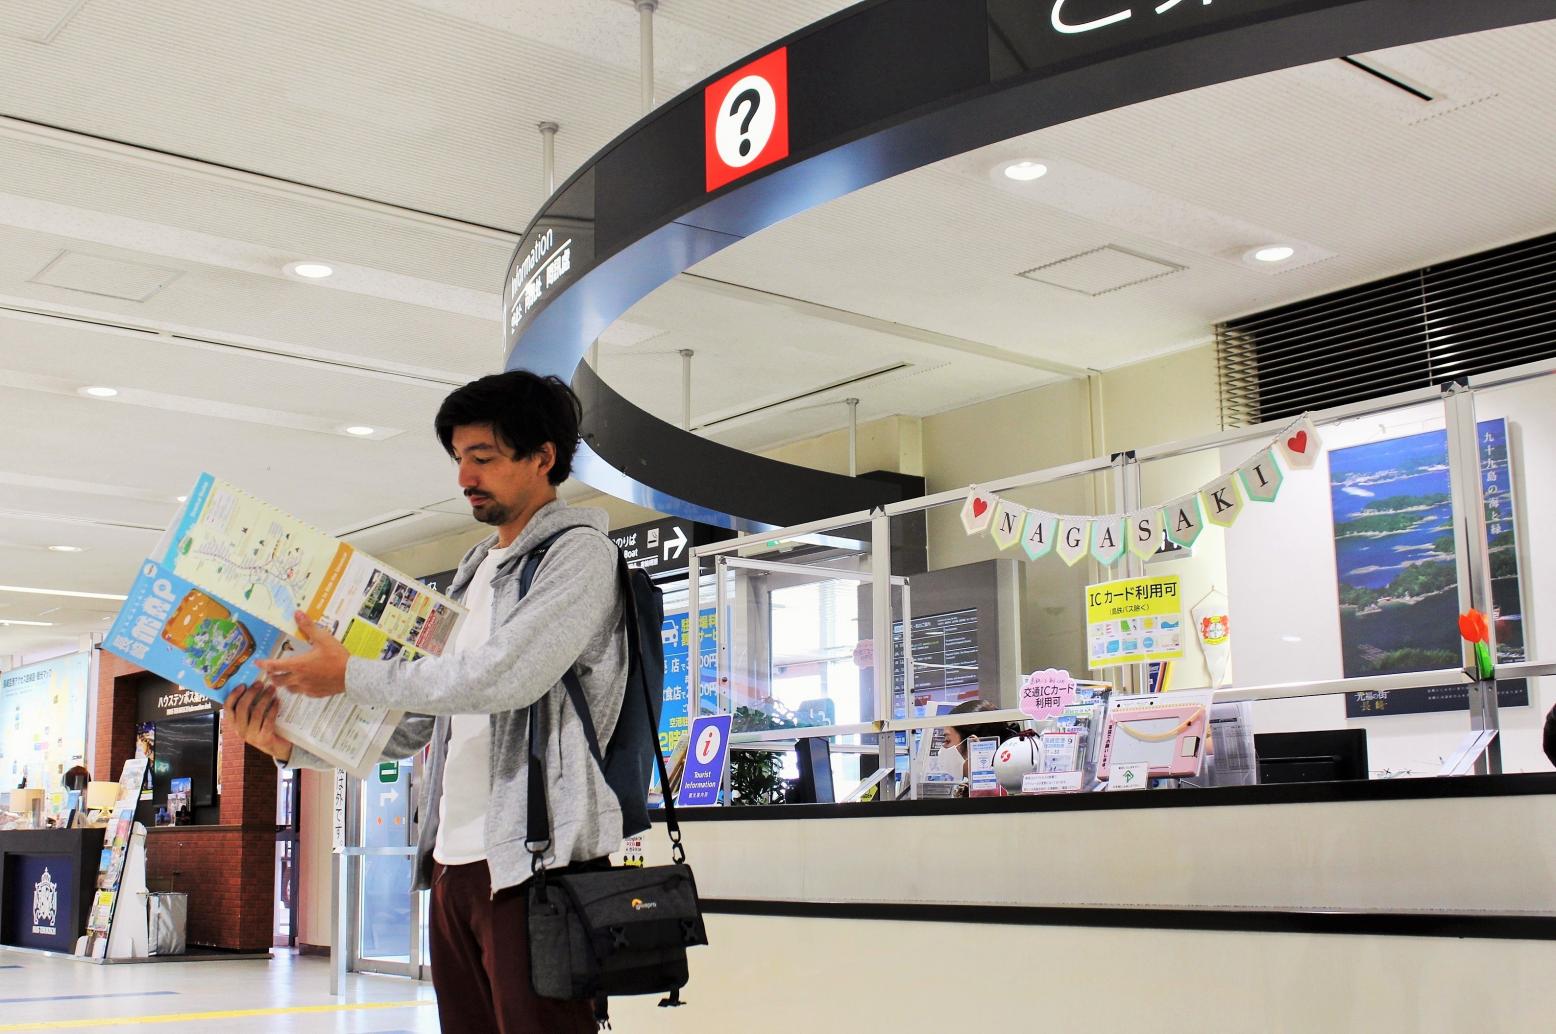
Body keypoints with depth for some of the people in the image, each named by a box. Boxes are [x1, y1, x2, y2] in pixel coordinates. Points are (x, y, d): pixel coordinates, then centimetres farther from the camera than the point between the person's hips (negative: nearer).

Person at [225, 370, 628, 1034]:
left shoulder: (578, 551, -4)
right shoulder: (475, 574, 22)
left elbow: (503, 676, -18)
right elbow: (419, 721, 21)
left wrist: (351, 675, -11)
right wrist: (295, 746, 8)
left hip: (536, 858, -8)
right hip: (455, 856, 8)